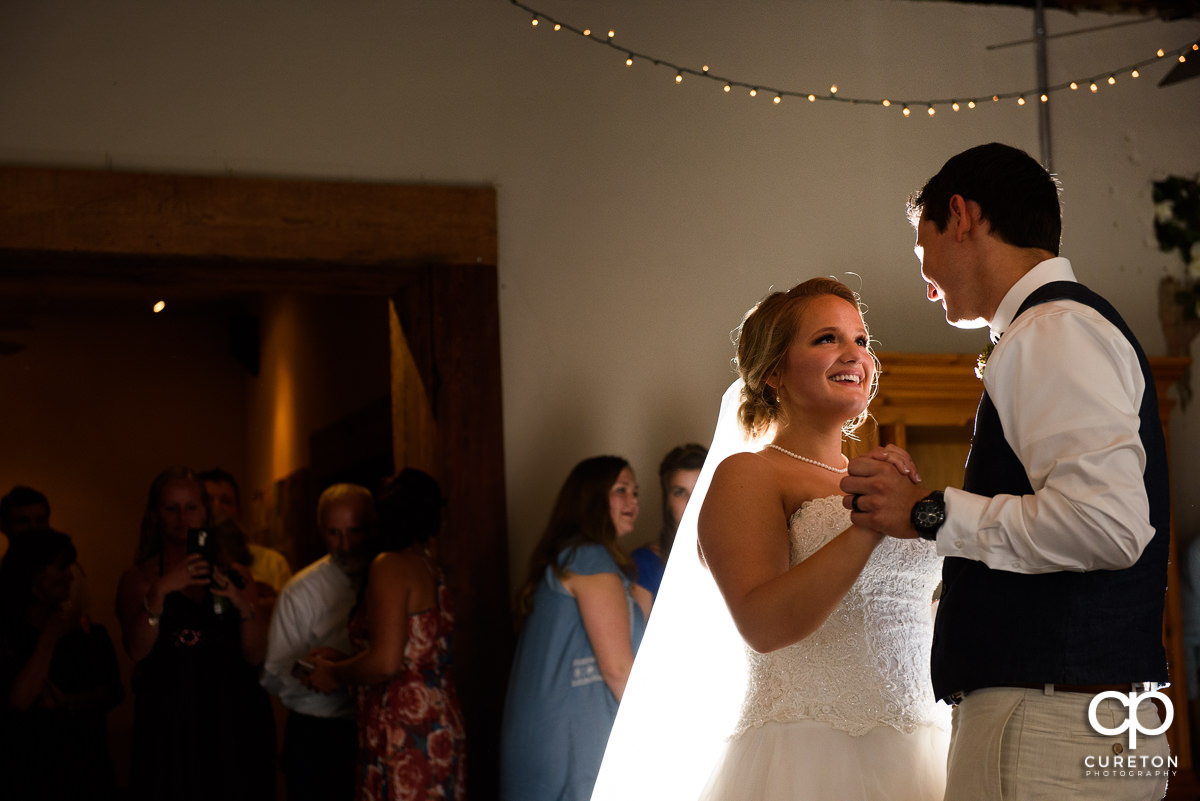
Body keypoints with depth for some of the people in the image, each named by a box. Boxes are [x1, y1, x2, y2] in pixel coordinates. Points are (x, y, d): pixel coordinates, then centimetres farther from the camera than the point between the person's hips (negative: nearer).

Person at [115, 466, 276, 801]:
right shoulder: (138, 578, 6)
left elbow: (256, 656, 3)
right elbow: (137, 650, -10)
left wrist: (243, 605, -13)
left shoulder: (235, 575, 11)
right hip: (169, 721, -2)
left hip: (233, 723, 2)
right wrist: (160, 590, -21)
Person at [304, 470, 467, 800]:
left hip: (405, 735, -9)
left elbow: (385, 662, -18)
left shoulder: (389, 566, -11)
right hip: (441, 728, 9)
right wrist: (337, 659, 23)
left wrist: (335, 674, -1)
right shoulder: (428, 567, 15)